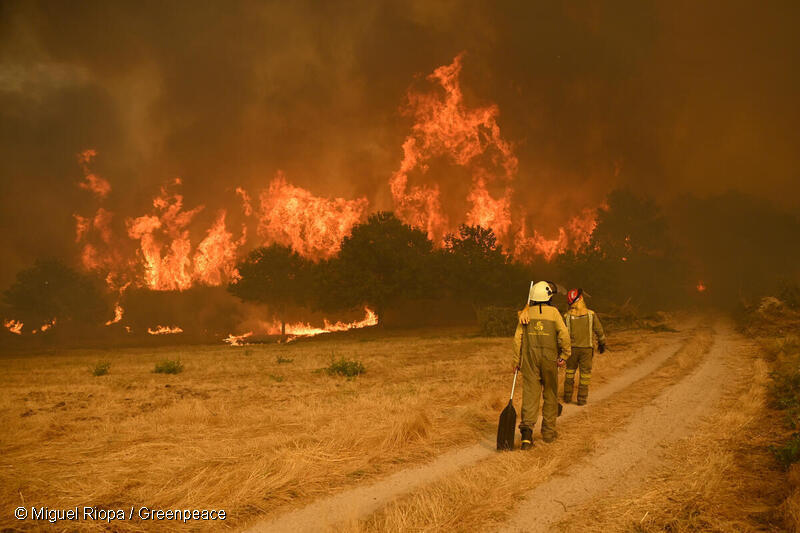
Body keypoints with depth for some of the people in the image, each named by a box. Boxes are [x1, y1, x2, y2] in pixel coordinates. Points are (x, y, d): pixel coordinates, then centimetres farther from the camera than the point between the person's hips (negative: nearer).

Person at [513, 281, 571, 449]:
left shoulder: (526, 314, 3)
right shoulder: (553, 312, -3)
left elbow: (518, 338, 1)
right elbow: (564, 334, -13)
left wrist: (516, 360, 8)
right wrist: (564, 355, -4)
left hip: (529, 359, 1)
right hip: (549, 359, -1)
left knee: (530, 393, -2)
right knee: (550, 395, 13)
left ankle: (527, 428, -20)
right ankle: (548, 432, 20)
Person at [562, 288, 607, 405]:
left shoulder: (567, 316, -7)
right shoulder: (591, 314, -8)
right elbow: (599, 330, 1)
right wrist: (602, 343, 16)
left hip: (572, 348, 1)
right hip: (586, 348, -1)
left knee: (570, 371, 17)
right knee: (585, 373, 8)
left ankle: (567, 397, 20)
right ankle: (582, 399, 9)